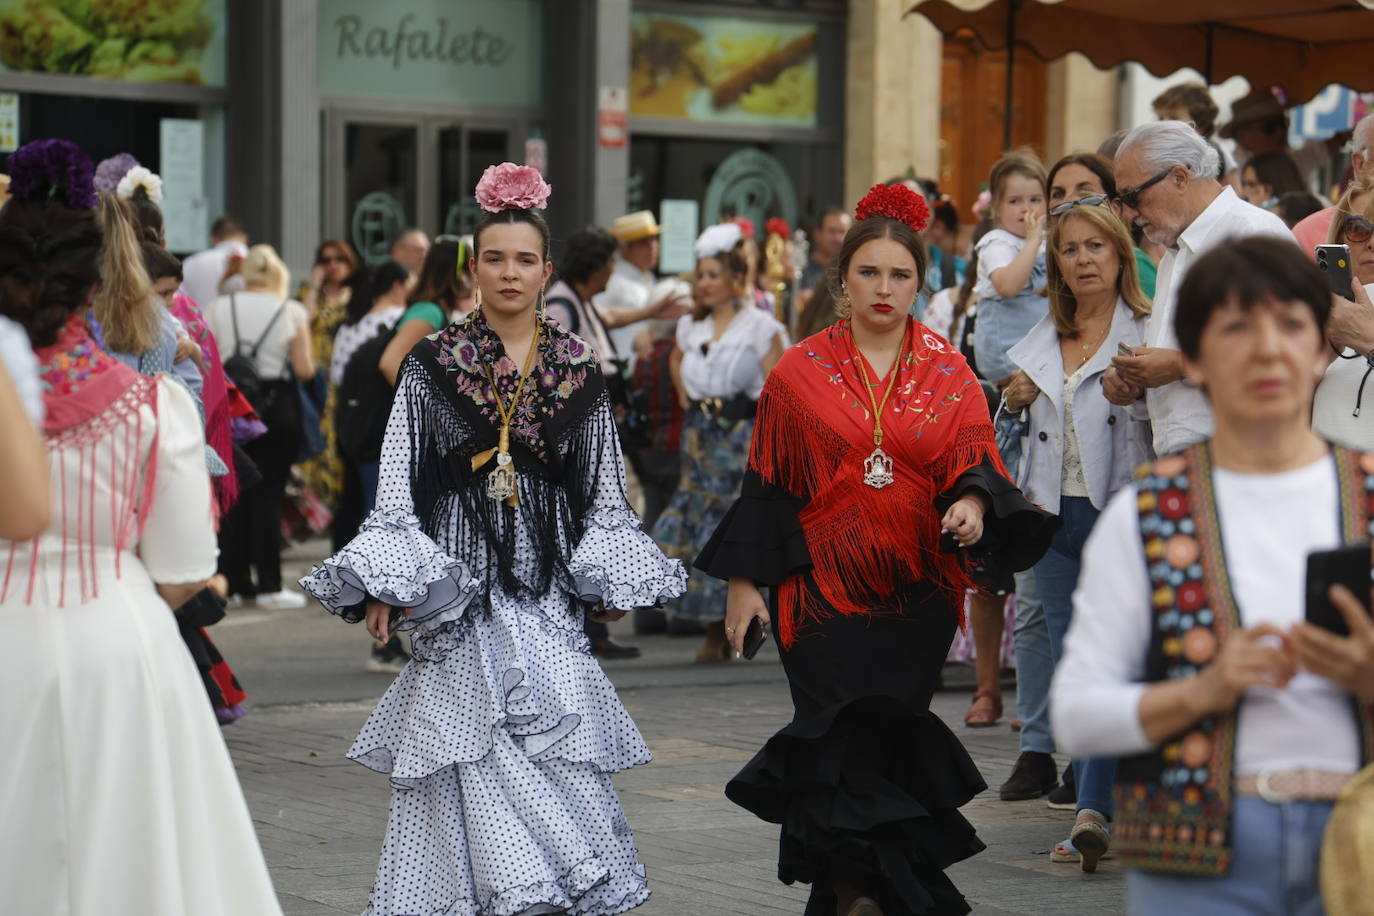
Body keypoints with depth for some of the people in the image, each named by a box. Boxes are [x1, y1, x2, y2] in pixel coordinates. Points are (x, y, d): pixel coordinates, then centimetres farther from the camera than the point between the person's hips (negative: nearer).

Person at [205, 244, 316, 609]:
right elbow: (305, 370, -6)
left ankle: (235, 582, 12)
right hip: (277, 408, -2)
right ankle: (269, 585, -1)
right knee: (268, 495, 0)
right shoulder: (291, 312, -3)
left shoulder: (218, 309, 2)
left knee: (233, 496, 9)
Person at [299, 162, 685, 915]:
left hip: (547, 591, 2)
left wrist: (609, 587, 5)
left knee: (562, 761, -4)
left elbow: (604, 492, 14)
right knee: (473, 774, -6)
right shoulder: (433, 367, 2)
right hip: (463, 591, -2)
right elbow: (397, 486, 2)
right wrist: (383, 585, -7)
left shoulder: (578, 372, 9)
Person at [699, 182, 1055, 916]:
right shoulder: (800, 373, 5)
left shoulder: (949, 376, 8)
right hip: (822, 587, -2)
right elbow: (764, 484, 6)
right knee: (844, 740, -11)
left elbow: (977, 464, 3)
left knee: (888, 738, 2)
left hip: (918, 593, 2)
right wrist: (743, 582, 2)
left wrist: (973, 505, -21)